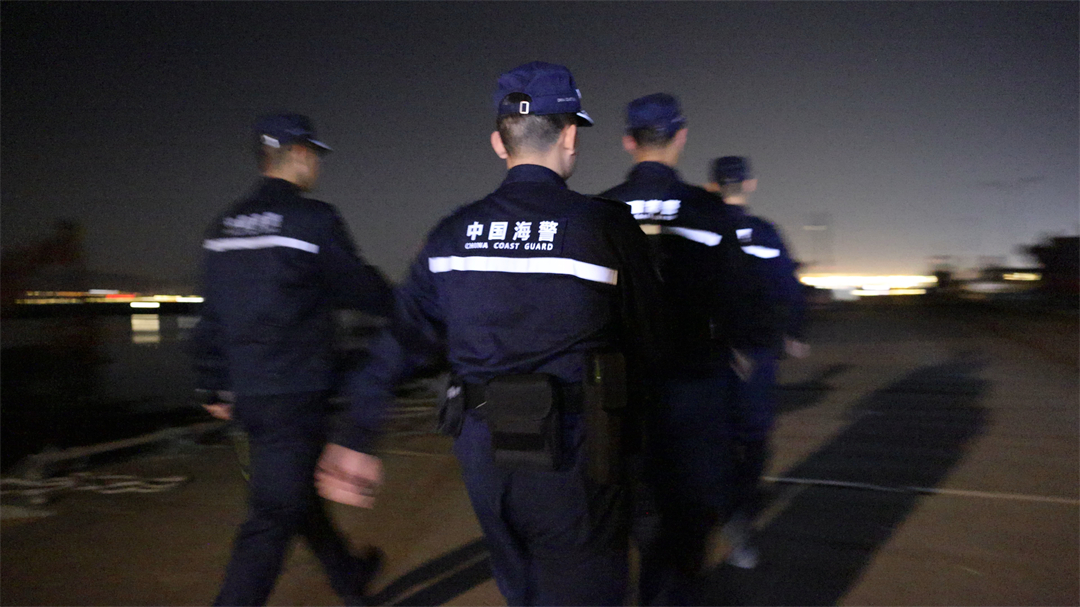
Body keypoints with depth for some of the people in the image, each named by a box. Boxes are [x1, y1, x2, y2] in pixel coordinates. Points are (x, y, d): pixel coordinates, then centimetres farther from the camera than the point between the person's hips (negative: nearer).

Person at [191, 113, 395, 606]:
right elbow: (365, 291, -6)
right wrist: (403, 304, 15)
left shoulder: (225, 226, 8)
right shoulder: (313, 221, -14)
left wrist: (216, 388, 19)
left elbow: (212, 318, 12)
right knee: (275, 514, -1)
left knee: (300, 490, 22)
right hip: (295, 394, -8)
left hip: (248, 394, 9)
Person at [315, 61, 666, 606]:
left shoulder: (454, 233, 1)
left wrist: (354, 441, 8)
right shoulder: (605, 226, -10)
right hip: (569, 455, -4)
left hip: (482, 447, 5)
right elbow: (645, 342, -1)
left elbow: (401, 339, 1)